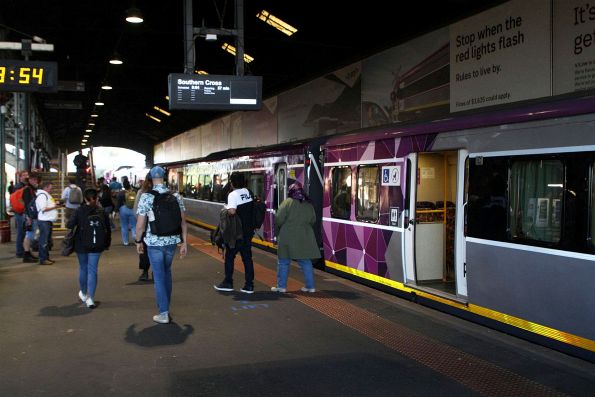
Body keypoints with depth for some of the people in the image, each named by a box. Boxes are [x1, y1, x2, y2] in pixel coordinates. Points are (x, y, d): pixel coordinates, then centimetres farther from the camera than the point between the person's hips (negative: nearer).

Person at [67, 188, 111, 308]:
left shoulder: (79, 211, -8)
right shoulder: (102, 212, -2)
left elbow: (70, 225, -16)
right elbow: (108, 230, 1)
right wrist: (107, 244, 13)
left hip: (81, 245, 0)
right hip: (96, 246, 0)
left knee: (83, 269, 16)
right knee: (92, 270, 2)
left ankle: (83, 293, 33)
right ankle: (90, 298, -4)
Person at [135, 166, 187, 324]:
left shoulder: (146, 197, -8)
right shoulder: (175, 196, 0)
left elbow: (140, 224, -7)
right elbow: (183, 221, 1)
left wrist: (138, 241, 8)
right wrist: (184, 242, 7)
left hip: (154, 242, -3)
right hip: (172, 241, 3)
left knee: (159, 276, 5)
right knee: (167, 272, 22)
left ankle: (164, 313, 8)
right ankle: (165, 304, 33)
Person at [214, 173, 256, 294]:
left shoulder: (233, 194, -16)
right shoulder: (247, 192, 6)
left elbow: (232, 211, -29)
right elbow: (252, 208, 13)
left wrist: (225, 210, -9)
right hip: (248, 230, 6)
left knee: (230, 256, 9)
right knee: (247, 257, 8)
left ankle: (228, 283, 16)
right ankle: (249, 285, 9)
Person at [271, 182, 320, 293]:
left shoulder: (287, 202, -8)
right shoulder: (308, 205, 7)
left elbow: (279, 220, -11)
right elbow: (313, 221, 11)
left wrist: (277, 232, 6)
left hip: (288, 237, -4)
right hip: (305, 238, 4)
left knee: (283, 262, 7)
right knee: (306, 262, 12)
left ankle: (281, 286, 9)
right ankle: (310, 286, 14)